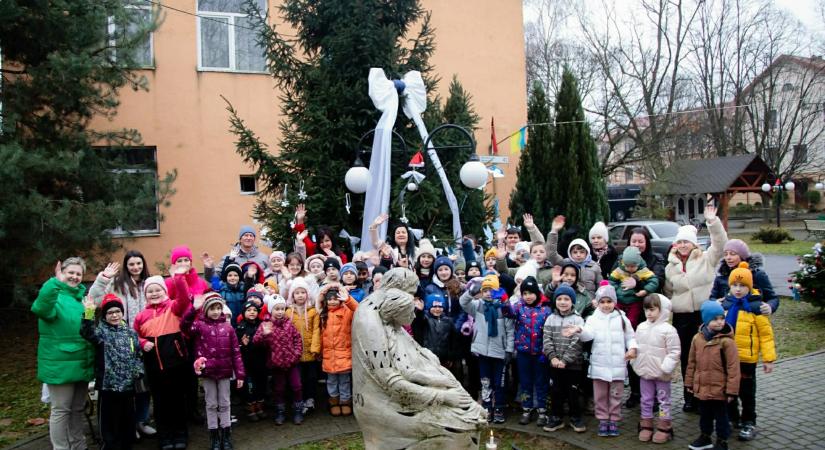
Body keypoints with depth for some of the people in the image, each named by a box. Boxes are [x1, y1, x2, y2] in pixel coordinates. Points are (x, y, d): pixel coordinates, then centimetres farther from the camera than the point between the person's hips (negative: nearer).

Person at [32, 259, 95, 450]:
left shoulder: (83, 296, 10)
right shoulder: (55, 294, -11)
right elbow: (41, 309, -36)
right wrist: (56, 282, -46)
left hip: (82, 362, 7)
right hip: (60, 363, -7)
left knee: (77, 408, 18)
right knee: (61, 410, 3)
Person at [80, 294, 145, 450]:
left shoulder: (130, 332, 10)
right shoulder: (101, 330, -3)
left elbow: (138, 354, 15)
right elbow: (87, 333, -25)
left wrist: (139, 370, 0)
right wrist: (89, 313, -38)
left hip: (128, 384, 4)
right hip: (108, 384, -4)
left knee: (128, 418, 14)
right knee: (109, 419, 3)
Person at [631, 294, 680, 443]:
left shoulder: (668, 329, -15)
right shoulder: (641, 327, 2)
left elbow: (674, 352, -14)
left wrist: (665, 368, -18)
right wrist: (636, 364, 5)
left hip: (661, 374, -5)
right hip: (644, 372, 5)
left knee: (663, 400, 9)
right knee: (646, 400, 14)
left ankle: (664, 427, 20)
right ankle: (646, 426, 26)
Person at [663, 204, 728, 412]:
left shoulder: (705, 259, 0)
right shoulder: (671, 266, 11)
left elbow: (720, 243, -15)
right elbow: (668, 292, 19)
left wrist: (712, 221, -24)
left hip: (704, 315, -3)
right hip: (681, 317, 3)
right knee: (686, 358, 9)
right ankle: (690, 398, 20)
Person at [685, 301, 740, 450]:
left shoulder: (726, 341, -16)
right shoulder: (697, 338, -1)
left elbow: (733, 367, -14)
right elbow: (692, 362, 8)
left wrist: (731, 390, -13)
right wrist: (690, 382, 11)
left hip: (719, 389, -5)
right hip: (701, 387, 5)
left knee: (721, 416, 11)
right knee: (704, 414, 20)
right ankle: (705, 436, 38)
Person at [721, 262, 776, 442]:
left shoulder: (755, 306, -11)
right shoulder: (725, 304, 3)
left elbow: (766, 334, -10)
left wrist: (768, 358, -12)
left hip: (746, 358, -4)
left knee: (746, 391, 9)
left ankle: (748, 422, 23)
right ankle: (732, 417, 33)